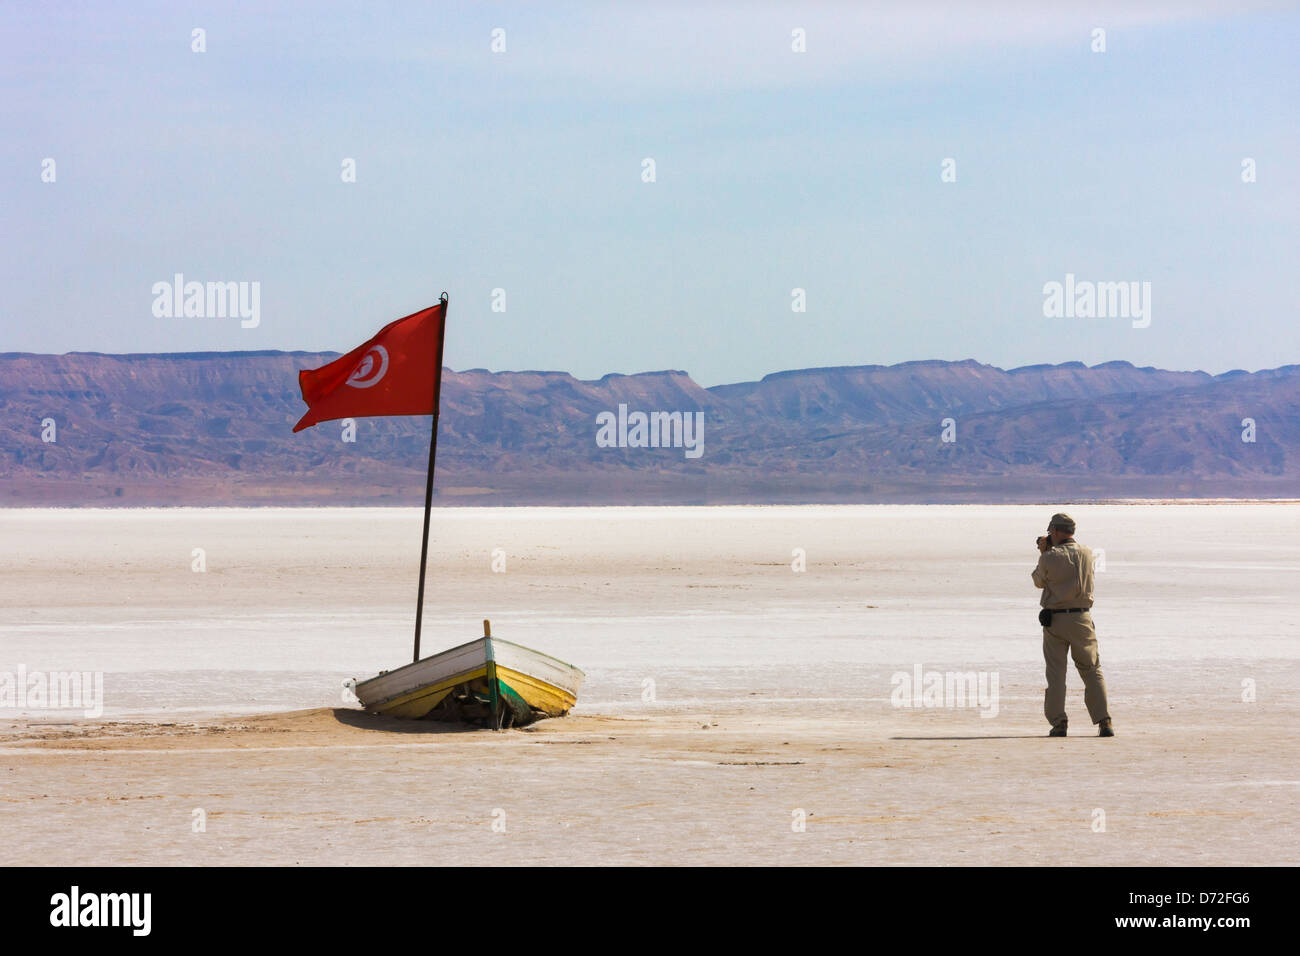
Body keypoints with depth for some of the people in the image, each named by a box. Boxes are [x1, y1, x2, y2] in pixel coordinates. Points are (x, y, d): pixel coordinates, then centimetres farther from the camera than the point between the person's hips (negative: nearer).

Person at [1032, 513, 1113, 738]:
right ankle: (1103, 721, 1)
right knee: (1092, 671, 9)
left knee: (1055, 673, 5)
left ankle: (1058, 722, -1)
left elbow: (1038, 581, 7)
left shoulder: (1050, 557, -10)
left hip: (1054, 619, -3)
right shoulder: (1087, 554, 1)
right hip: (1082, 619, 3)